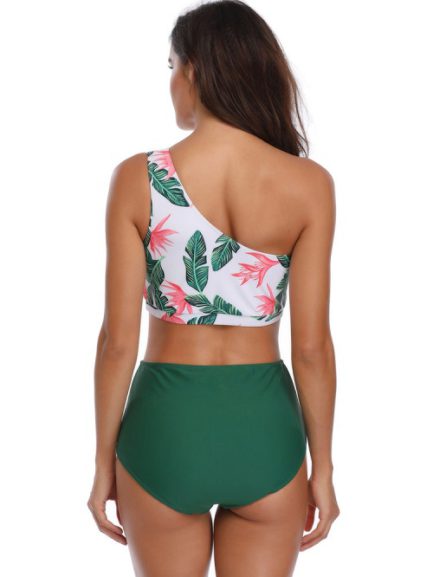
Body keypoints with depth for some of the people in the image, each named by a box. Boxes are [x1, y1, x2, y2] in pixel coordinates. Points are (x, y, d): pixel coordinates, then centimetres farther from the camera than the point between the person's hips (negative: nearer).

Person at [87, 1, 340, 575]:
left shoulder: (138, 178, -11)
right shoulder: (309, 184, -9)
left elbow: (118, 342, -9)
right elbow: (312, 347, -8)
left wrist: (104, 462, 4)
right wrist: (323, 467, 5)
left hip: (166, 422, 0)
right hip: (265, 426, 1)